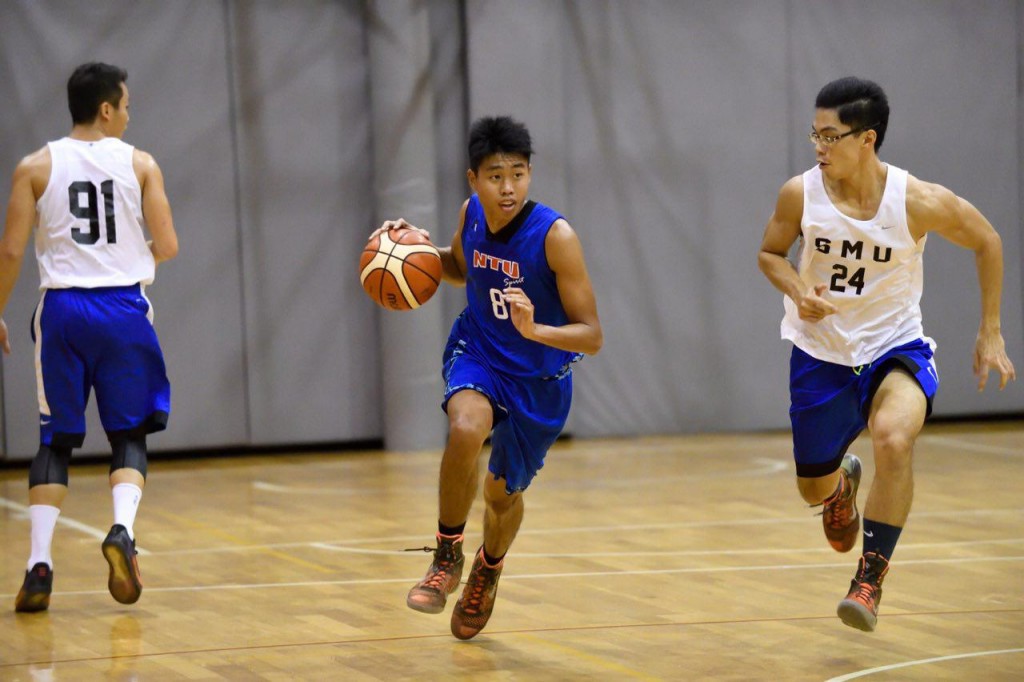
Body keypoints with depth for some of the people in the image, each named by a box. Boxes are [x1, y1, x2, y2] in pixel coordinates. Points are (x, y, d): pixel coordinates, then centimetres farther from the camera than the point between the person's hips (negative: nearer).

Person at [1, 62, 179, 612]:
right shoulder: (140, 164, 1)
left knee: (55, 440, 9)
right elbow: (167, 247, 0)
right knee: (129, 436, 11)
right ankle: (123, 529, -16)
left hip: (62, 309, 1)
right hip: (124, 308, -1)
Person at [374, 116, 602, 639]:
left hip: (539, 379, -2)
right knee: (466, 429, -33)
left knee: (503, 494, 14)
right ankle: (448, 555, -12)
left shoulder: (556, 237, -26)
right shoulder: (471, 214, -11)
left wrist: (535, 330, -43)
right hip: (479, 354, 2)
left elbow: (592, 337, -25)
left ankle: (489, 568, 50)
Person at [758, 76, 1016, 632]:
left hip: (895, 347, -3)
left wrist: (990, 333, -2)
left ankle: (871, 577, -18)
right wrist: (798, 292, -19)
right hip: (820, 351, 3)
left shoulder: (918, 202, -20)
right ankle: (844, 482, 54)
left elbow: (986, 242, -3)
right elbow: (770, 253, 3)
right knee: (813, 489, 13)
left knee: (893, 439, -33)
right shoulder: (800, 194, -16)